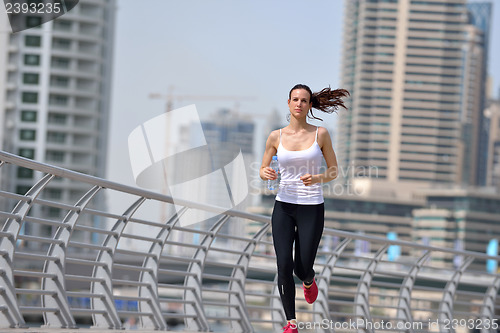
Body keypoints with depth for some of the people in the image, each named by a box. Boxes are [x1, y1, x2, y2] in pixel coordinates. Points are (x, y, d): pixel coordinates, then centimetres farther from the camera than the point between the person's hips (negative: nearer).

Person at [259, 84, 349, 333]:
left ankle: (309, 282, 40)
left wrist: (316, 178, -17)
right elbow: (263, 169, 10)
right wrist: (265, 173, -13)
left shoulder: (320, 134, -2)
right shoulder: (276, 137, 2)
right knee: (284, 266, -9)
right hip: (284, 207, 1)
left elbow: (333, 172, 4)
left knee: (302, 269, 0)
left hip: (312, 207, -1)